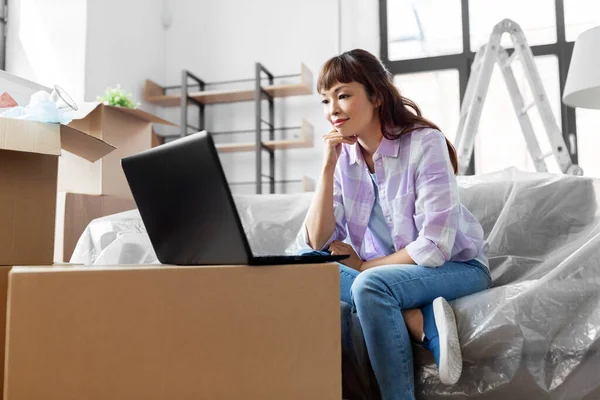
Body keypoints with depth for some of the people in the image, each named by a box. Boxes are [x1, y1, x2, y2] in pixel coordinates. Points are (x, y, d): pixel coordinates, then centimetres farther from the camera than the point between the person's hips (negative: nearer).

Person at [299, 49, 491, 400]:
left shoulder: (424, 143, -18)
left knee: (370, 285, -33)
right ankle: (422, 322, -22)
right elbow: (317, 244, -10)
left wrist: (364, 266, -14)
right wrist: (328, 166, -17)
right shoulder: (344, 156, -2)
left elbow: (434, 247, -23)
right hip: (389, 271, 6)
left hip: (456, 267, -5)